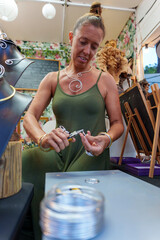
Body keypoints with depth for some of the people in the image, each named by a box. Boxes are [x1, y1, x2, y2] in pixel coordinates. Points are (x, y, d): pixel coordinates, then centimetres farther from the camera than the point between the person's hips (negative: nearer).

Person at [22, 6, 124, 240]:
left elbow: (118, 123, 4)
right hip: (60, 153, 2)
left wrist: (106, 139, -19)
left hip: (91, 156, -1)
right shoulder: (52, 79, 8)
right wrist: (43, 137, -24)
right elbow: (30, 116, -1)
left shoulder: (105, 80, 4)